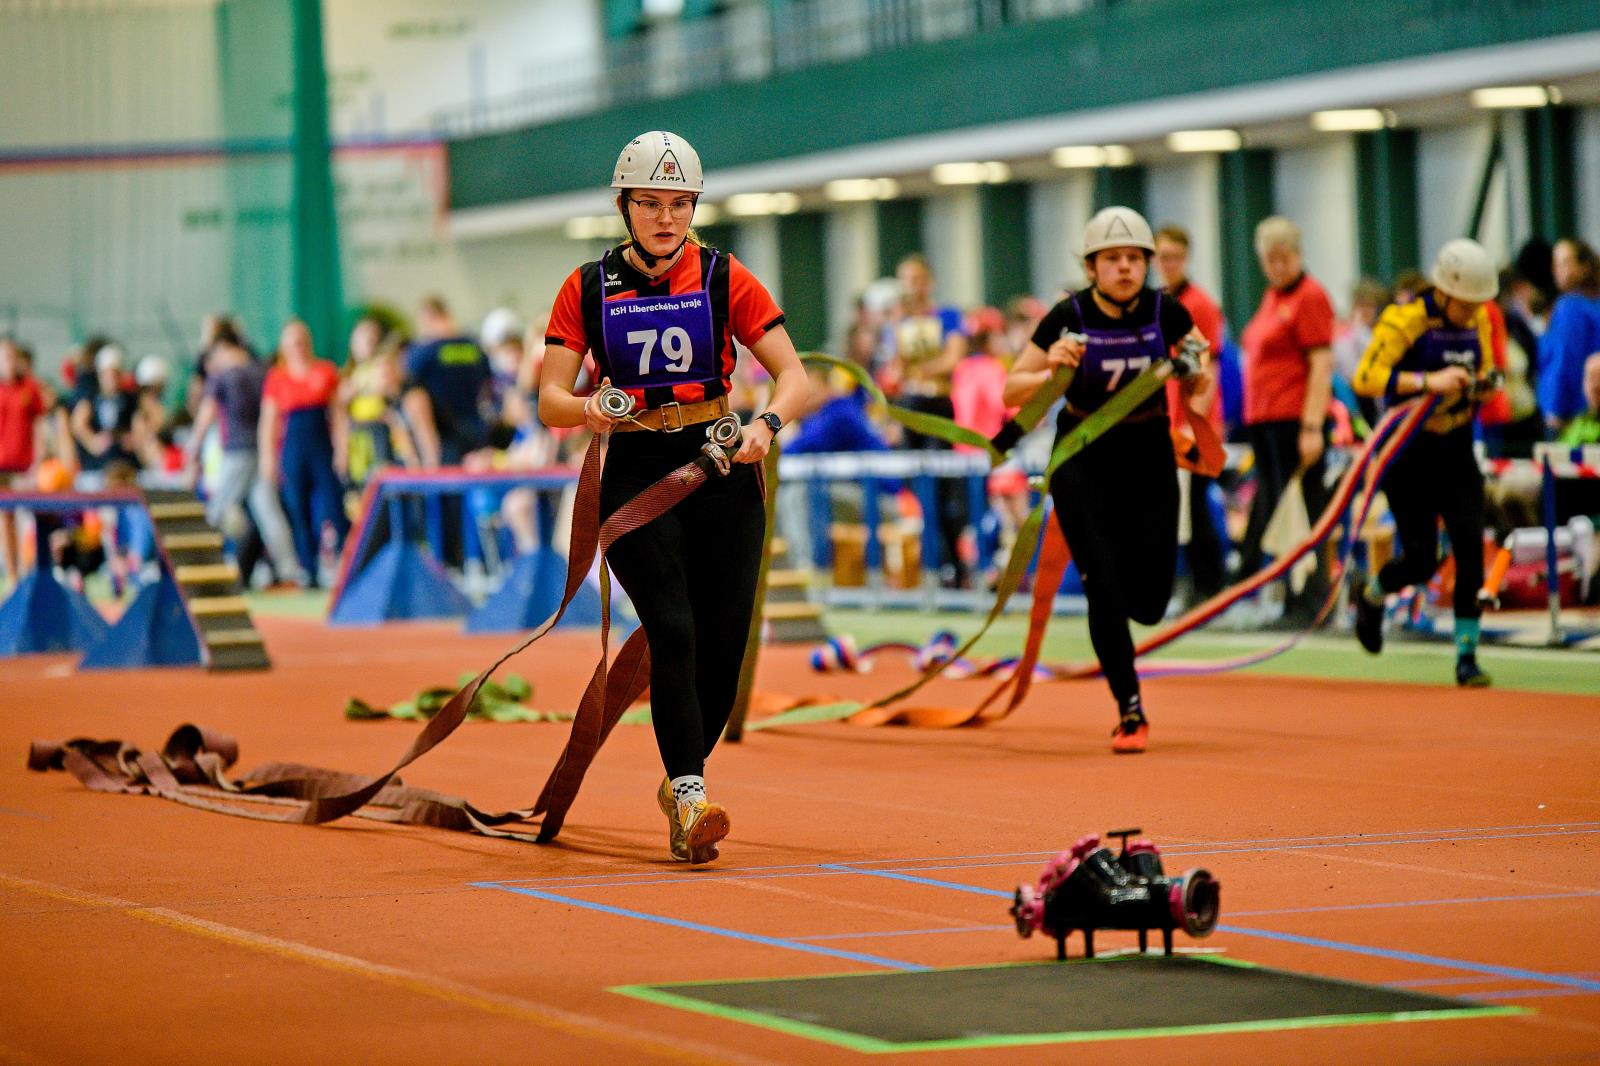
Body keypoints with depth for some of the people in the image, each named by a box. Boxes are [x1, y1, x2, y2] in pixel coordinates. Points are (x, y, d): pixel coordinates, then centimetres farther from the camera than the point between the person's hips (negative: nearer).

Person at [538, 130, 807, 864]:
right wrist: (587, 409, -23)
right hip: (636, 472, -1)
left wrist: (766, 424, -23)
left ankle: (681, 780, 22)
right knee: (673, 632, -17)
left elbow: (793, 375, -2)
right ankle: (689, 797, -22)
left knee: (724, 638, 0)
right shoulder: (588, 288, 3)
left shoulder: (724, 279, 2)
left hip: (721, 470, 1)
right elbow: (550, 399, 0)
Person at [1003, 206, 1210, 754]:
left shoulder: (1166, 312, -9)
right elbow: (1012, 392, -9)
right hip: (1083, 461, -2)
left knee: (1148, 602, -3)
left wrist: (1196, 369, -12)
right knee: (1104, 590, -12)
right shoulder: (1068, 317, -14)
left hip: (1149, 458, 2)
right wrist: (1048, 371, -29)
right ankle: (1130, 712, 1)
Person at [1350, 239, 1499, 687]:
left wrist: (1483, 383, -4)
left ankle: (1467, 657, -1)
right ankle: (1368, 592, 33)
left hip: (1456, 451, 5)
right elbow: (1365, 377, -27)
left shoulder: (1478, 322, 3)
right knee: (1420, 561, -3)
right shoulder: (1405, 320, -17)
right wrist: (1426, 381, -37)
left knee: (1470, 546, -9)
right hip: (1409, 452, -5)